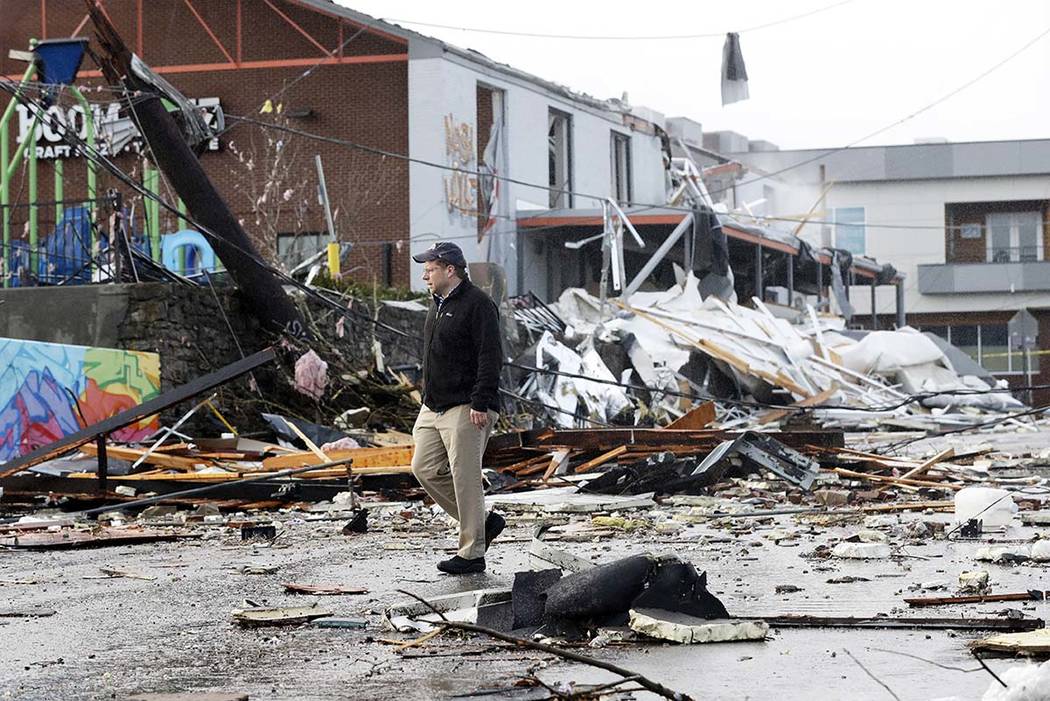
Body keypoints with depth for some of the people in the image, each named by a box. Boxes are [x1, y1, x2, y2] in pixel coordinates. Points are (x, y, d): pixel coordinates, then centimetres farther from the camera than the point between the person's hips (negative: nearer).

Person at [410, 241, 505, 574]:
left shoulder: (477, 304, -13)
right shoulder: (439, 304, 17)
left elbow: (490, 358, -18)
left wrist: (481, 403, -23)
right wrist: (426, 397, 24)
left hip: (465, 409, -10)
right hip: (433, 408, 10)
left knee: (465, 478, -6)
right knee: (425, 469, 7)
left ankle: (472, 554, 2)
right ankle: (483, 522, 19)